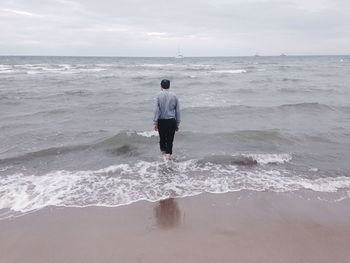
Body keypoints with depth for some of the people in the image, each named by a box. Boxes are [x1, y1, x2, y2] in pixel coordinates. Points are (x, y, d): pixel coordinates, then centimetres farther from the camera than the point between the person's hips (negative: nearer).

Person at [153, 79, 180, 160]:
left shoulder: (159, 95, -4)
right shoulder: (174, 96, 2)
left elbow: (156, 110, -8)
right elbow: (177, 111, 5)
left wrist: (155, 122, -4)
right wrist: (177, 123, 12)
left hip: (161, 121, 0)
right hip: (172, 121, 1)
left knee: (162, 138, 16)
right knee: (170, 139, 5)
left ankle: (163, 152, 28)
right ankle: (168, 154, -1)